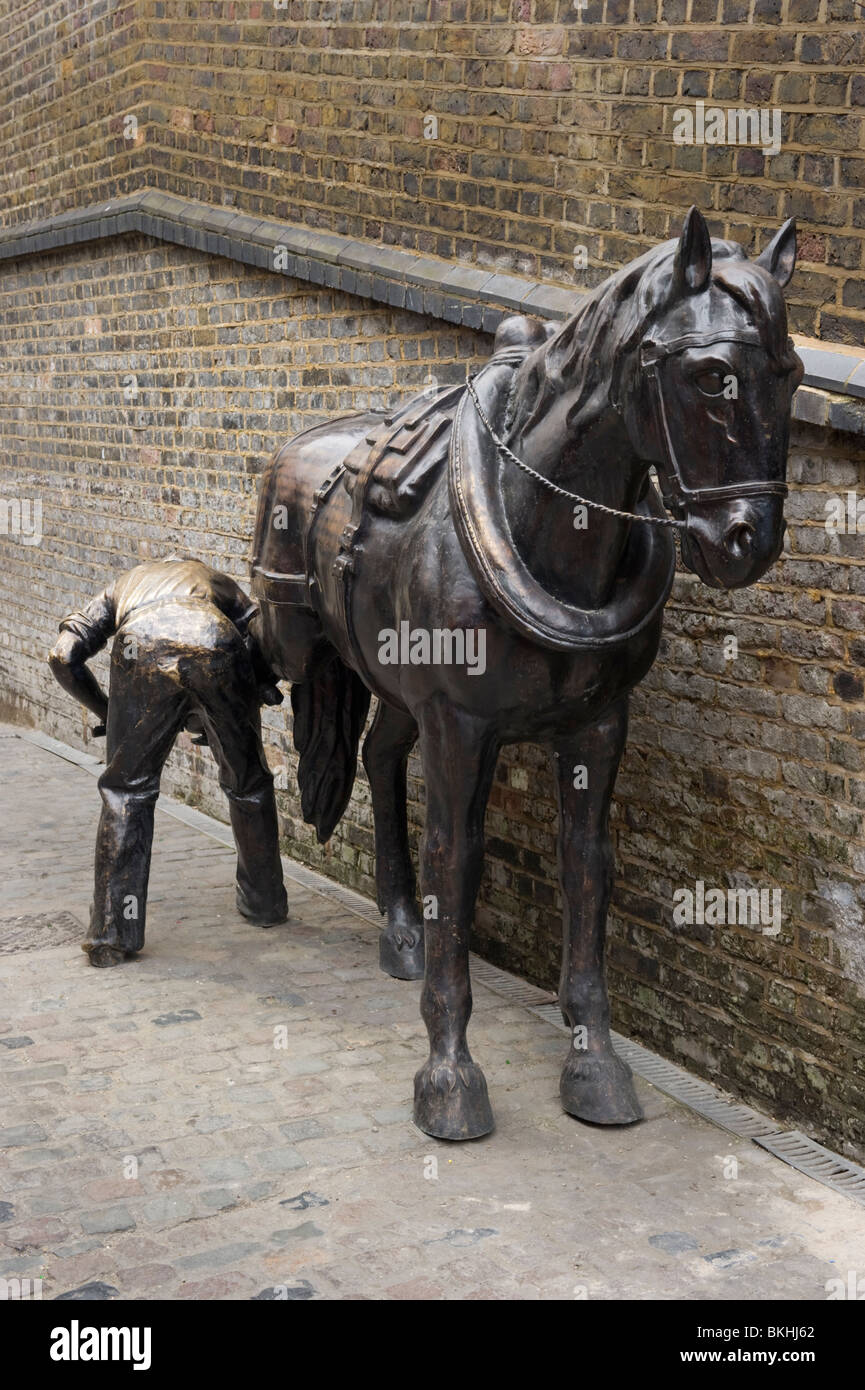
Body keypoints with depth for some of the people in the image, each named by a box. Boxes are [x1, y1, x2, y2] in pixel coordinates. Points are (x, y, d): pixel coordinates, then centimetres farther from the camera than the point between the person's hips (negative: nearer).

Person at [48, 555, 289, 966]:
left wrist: (107, 712, 37)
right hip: (217, 651, 1)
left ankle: (112, 935, 16)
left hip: (141, 651, 0)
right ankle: (264, 903, 40)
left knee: (127, 792, 17)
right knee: (248, 785, 23)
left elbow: (63, 657, 25)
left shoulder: (125, 584, 41)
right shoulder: (221, 583, 41)